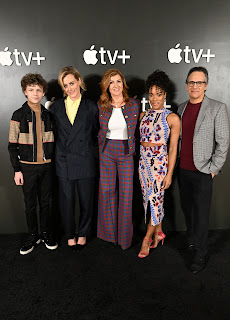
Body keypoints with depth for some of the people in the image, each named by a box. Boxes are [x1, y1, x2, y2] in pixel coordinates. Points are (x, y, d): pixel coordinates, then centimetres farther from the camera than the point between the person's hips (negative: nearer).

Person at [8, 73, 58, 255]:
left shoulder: (48, 115, 5)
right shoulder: (18, 115, -3)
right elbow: (12, 145, -3)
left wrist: (53, 162, 7)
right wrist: (17, 170, -6)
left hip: (46, 166, 2)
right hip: (27, 166, -2)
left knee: (45, 202, 11)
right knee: (30, 204, 8)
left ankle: (46, 233, 28)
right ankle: (33, 236, 26)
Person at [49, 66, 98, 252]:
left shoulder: (91, 107, 3)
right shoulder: (56, 107, 6)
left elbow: (96, 133, 11)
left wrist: (84, 145, 6)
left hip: (85, 161, -1)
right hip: (64, 161, 1)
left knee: (86, 200, 8)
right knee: (67, 200, 8)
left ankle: (83, 235, 29)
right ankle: (70, 235, 28)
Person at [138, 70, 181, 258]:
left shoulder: (172, 118, -5)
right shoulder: (143, 115, 9)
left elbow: (173, 148, -6)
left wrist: (169, 173, -9)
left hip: (160, 161, -5)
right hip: (143, 161, 5)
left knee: (155, 200, -1)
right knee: (150, 199, 12)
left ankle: (147, 239, 15)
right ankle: (158, 233, 30)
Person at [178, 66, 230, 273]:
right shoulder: (181, 108, 9)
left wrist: (213, 169, -10)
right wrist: (176, 163, 10)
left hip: (202, 172, -5)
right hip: (183, 170, 6)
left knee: (201, 214, 2)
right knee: (186, 207, 18)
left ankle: (201, 254, 19)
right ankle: (191, 238, 42)